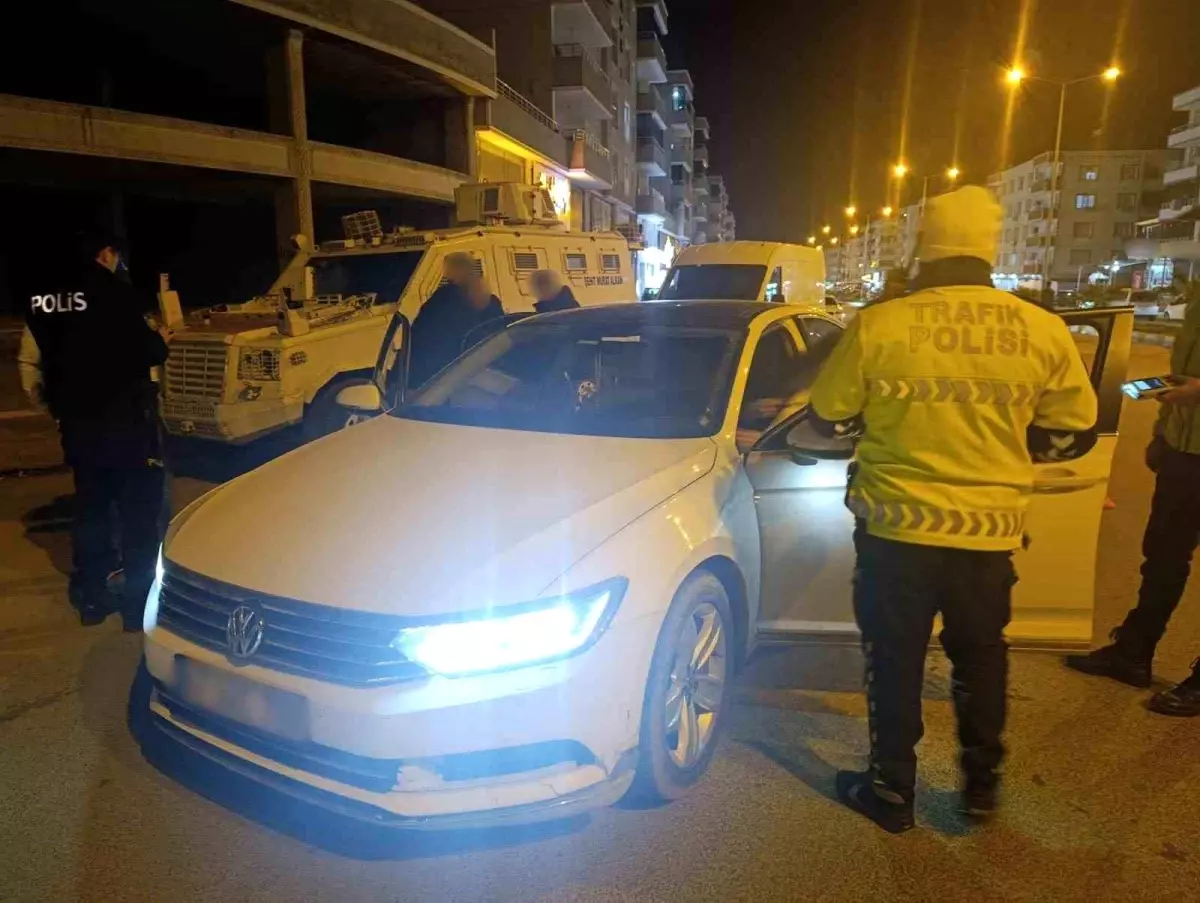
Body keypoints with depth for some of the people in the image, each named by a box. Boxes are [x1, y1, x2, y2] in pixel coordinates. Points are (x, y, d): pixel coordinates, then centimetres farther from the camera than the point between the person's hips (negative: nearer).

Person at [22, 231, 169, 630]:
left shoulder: (43, 300, 9)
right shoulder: (112, 290, -12)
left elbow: (30, 361, 14)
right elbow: (147, 350, -12)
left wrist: (49, 402, 27)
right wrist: (161, 339, 10)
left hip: (77, 423, 7)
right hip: (125, 420, -7)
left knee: (91, 508, 16)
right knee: (139, 509, 1)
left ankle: (90, 599, 22)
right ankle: (138, 601, 3)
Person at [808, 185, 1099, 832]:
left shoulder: (878, 325, -13)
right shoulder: (1043, 331, -6)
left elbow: (827, 420, -2)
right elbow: (1074, 434, 5)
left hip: (896, 526, -2)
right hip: (990, 531, 3)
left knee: (895, 660, 14)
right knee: (980, 657, 23)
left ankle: (891, 791, 28)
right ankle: (982, 783, 37)